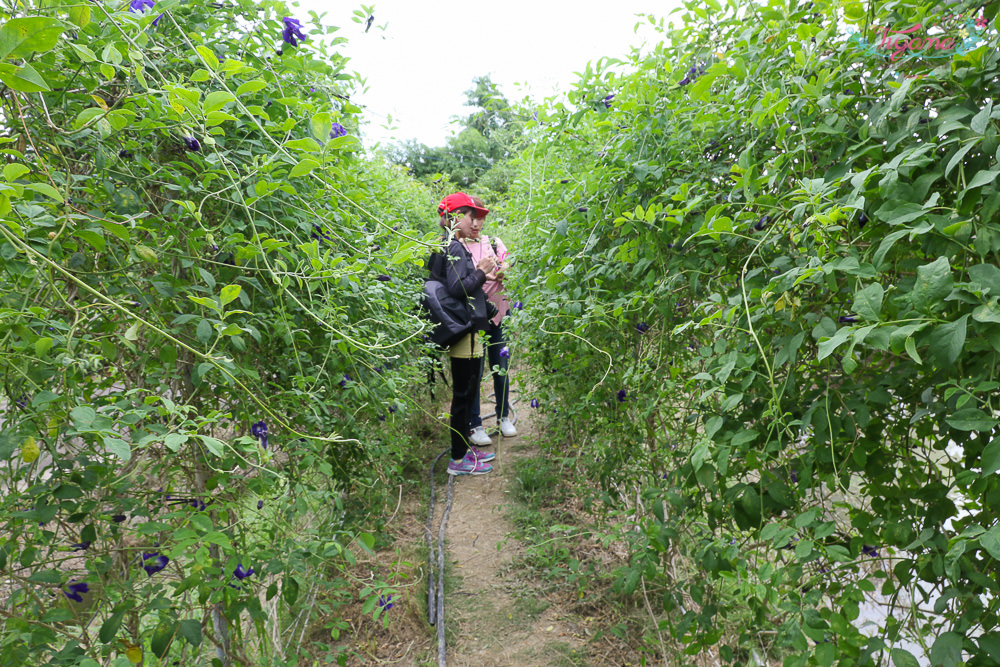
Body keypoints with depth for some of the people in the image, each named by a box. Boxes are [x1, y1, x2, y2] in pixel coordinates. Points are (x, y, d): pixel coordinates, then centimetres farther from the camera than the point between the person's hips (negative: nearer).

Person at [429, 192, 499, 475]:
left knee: (466, 393, 18)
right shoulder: (454, 247, -15)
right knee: (464, 394, -2)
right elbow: (457, 287, -22)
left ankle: (464, 447, 30)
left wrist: (478, 273, 13)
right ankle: (459, 460, 9)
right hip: (465, 332, -10)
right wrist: (481, 271, -11)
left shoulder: (447, 247, 15)